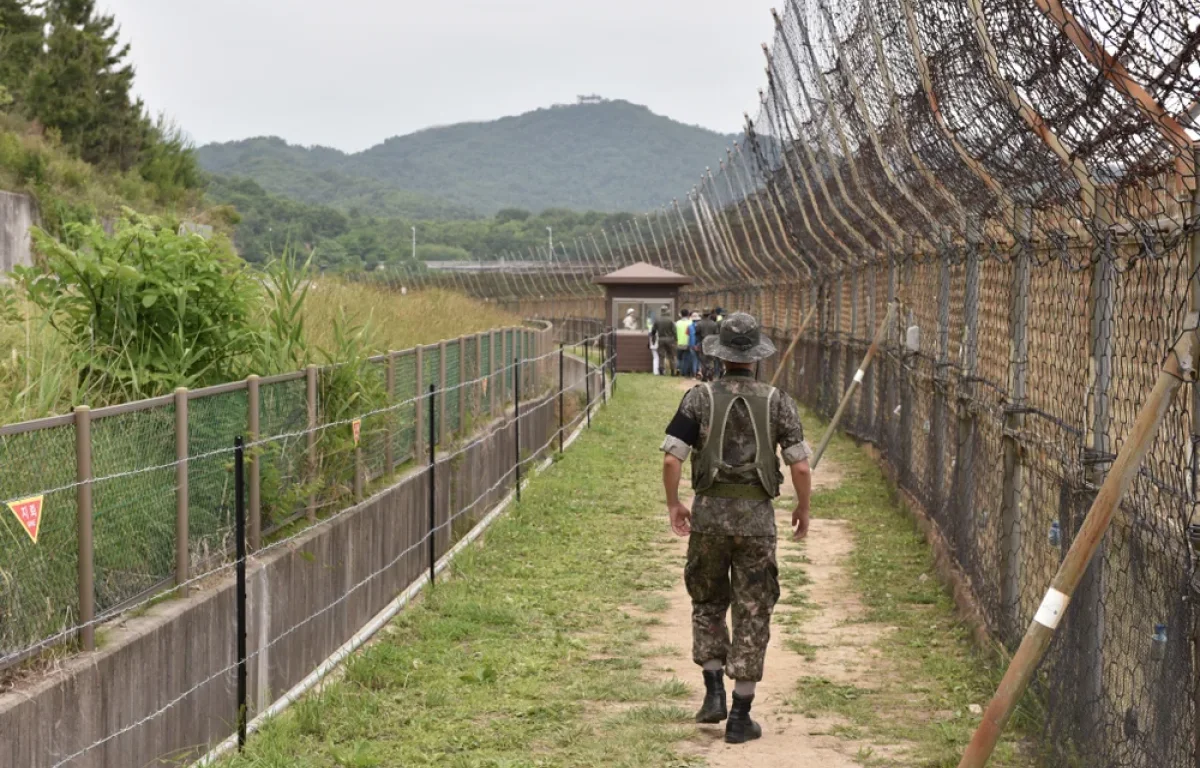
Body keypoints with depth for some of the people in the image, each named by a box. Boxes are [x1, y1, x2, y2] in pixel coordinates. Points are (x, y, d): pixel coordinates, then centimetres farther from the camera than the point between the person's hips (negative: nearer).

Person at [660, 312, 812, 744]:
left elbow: (671, 458, -8)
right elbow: (800, 467, -4)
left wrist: (673, 504, 7)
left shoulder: (700, 398, -3)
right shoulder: (777, 402, -2)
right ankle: (740, 716, 8)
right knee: (752, 615, 7)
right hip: (756, 518, 0)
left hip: (709, 514, 0)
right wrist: (803, 508, 13)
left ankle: (714, 692, 12)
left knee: (708, 604, 21)